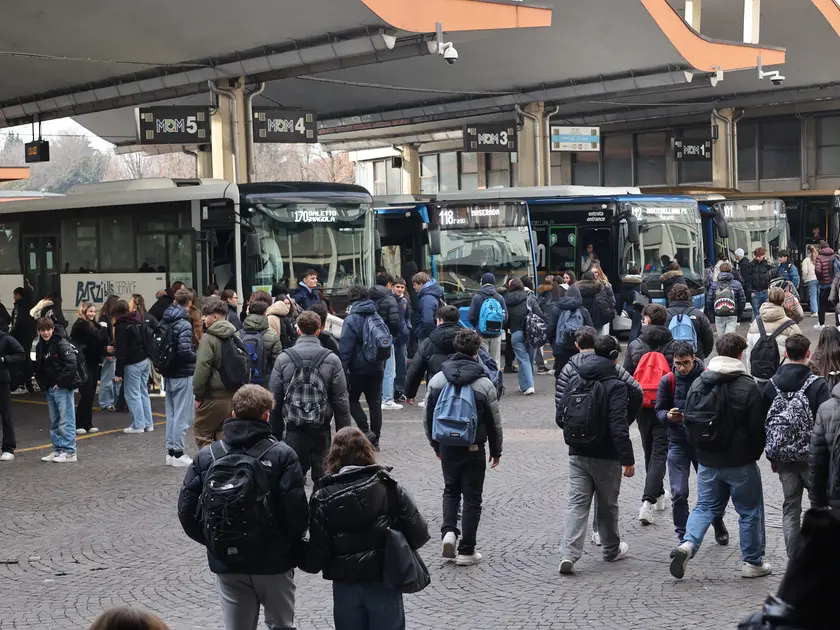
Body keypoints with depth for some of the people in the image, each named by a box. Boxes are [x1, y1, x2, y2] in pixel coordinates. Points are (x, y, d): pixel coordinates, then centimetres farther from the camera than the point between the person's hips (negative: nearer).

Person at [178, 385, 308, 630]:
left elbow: (186, 509, -3)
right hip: (274, 561, -2)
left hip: (226, 563, 2)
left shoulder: (206, 456, -2)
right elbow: (296, 511, -16)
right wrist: (293, 547, 2)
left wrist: (212, 542, 11)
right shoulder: (282, 455, -11)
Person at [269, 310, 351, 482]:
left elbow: (275, 398, 0)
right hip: (322, 429, 0)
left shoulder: (283, 358, -3)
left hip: (293, 429, 0)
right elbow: (341, 399, -2)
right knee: (322, 476, 8)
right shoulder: (332, 360, -4)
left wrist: (275, 430, 10)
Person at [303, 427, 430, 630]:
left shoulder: (324, 497, -7)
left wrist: (304, 560, 12)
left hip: (345, 586, 1)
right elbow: (418, 534, -9)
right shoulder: (388, 487, -6)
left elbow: (318, 552, -9)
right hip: (383, 583, -1)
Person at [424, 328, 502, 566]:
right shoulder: (484, 384, -11)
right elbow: (494, 422, -4)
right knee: (472, 497, 6)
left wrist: (435, 445, 18)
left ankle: (449, 530, 0)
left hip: (447, 447, 3)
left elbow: (428, 417, 5)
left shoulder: (436, 380, -3)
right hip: (474, 449, -3)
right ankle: (466, 551, 7)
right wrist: (496, 451, 10)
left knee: (451, 490, 22)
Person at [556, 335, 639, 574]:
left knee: (576, 504, 2)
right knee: (608, 505, 15)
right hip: (606, 457, -3)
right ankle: (611, 550, 32)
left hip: (577, 455, 4)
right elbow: (619, 426, -21)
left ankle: (568, 554, -14)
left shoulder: (574, 381, 3)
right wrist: (627, 459, -18)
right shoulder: (615, 386, -14)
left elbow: (560, 417, 6)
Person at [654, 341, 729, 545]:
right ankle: (683, 536, 11)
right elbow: (659, 410, 3)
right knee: (678, 493, -2)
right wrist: (668, 416, -19)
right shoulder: (668, 380, -2)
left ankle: (718, 524, 38)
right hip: (677, 442, 1)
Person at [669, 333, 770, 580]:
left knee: (706, 506, 15)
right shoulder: (748, 386, -13)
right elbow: (758, 427, -10)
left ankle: (688, 544, -9)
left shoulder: (698, 383, 1)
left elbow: (689, 420, 7)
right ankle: (753, 562, 17)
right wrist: (756, 452, 8)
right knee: (750, 511, 11)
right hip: (740, 462, -4)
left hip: (707, 461, 4)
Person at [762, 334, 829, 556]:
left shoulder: (771, 385, 2)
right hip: (811, 457, -4)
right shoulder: (817, 385, -12)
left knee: (790, 507, 11)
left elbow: (764, 423, 8)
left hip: (783, 458, 4)